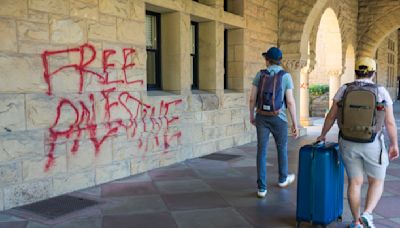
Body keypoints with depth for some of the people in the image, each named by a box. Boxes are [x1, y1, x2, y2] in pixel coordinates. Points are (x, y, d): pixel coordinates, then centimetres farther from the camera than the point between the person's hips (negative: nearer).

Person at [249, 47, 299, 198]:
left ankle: (262, 188, 0)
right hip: (278, 119, -1)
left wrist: (251, 116, 16)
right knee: (282, 147, 21)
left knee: (262, 152, 4)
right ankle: (283, 178, 40)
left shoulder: (259, 75, 0)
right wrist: (295, 123, -3)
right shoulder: (286, 76, -6)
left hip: (262, 118, 1)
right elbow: (290, 102, -10)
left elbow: (252, 98, 1)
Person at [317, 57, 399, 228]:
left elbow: (331, 116, 0)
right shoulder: (381, 92, -5)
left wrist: (322, 135, 13)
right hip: (373, 144, -2)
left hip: (348, 143, 2)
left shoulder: (344, 89, -2)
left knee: (355, 182, 13)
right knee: (377, 182, 14)